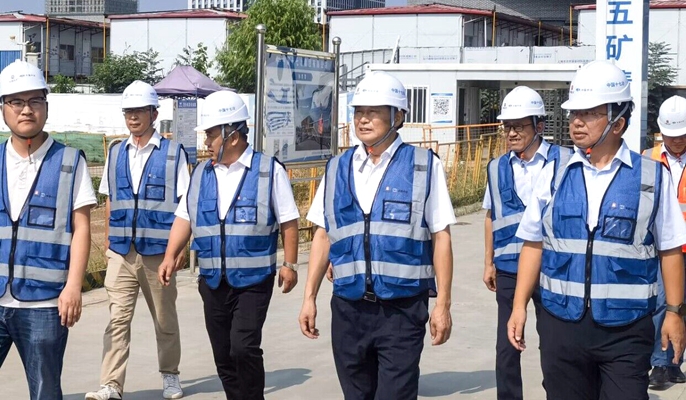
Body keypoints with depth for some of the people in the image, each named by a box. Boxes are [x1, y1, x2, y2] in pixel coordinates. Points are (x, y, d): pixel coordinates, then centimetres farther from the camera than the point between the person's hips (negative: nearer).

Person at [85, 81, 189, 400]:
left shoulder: (173, 153, -2)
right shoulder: (116, 153, 9)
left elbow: (185, 203, -2)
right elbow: (110, 202, 14)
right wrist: (109, 242, 10)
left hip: (158, 251, -2)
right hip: (121, 251, 2)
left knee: (165, 318, 11)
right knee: (118, 318, -4)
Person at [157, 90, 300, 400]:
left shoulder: (269, 170, -4)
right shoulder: (202, 174, 10)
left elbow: (288, 222, -1)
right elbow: (184, 218, 10)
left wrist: (290, 264, -5)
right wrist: (170, 256, -2)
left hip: (253, 280, -5)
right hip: (213, 281, 5)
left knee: (244, 348, -16)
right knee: (223, 356, 9)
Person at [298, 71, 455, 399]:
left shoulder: (423, 166, -3)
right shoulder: (338, 168, 8)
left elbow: (440, 237, -3)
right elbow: (323, 236, 11)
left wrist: (443, 304, -6)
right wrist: (309, 297, 8)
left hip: (401, 310, -4)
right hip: (348, 308, 4)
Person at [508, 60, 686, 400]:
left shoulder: (651, 177, -2)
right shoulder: (554, 176, 3)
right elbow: (533, 244, 7)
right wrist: (519, 306, 3)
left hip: (625, 328, -2)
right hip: (561, 324, 2)